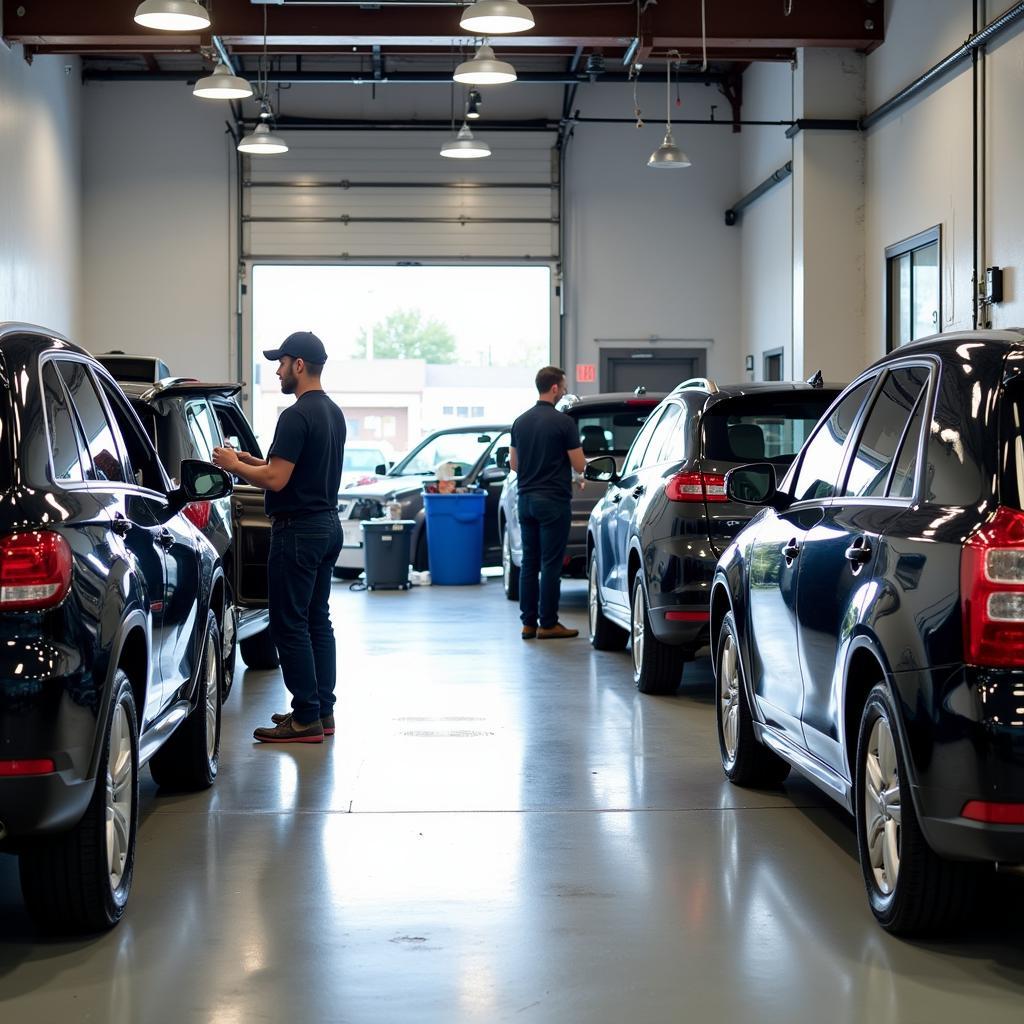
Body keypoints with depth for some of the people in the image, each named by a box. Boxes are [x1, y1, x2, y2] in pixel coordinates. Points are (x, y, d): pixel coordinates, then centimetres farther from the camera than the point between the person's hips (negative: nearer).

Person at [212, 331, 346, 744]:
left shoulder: (296, 417, -18)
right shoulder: (333, 413, 14)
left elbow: (276, 479, -23)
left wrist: (234, 465, -7)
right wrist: (255, 462, 22)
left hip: (299, 531, -10)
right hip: (327, 525, 10)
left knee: (290, 624, -6)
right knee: (317, 620, 14)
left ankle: (306, 718, -6)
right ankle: (323, 711, 18)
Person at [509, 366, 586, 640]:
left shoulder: (520, 422, 7)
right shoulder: (563, 422, -12)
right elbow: (579, 465, -9)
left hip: (526, 498, 6)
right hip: (554, 500, -6)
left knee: (529, 563, 9)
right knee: (551, 564, -2)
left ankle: (528, 622, 10)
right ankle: (548, 624, 0)